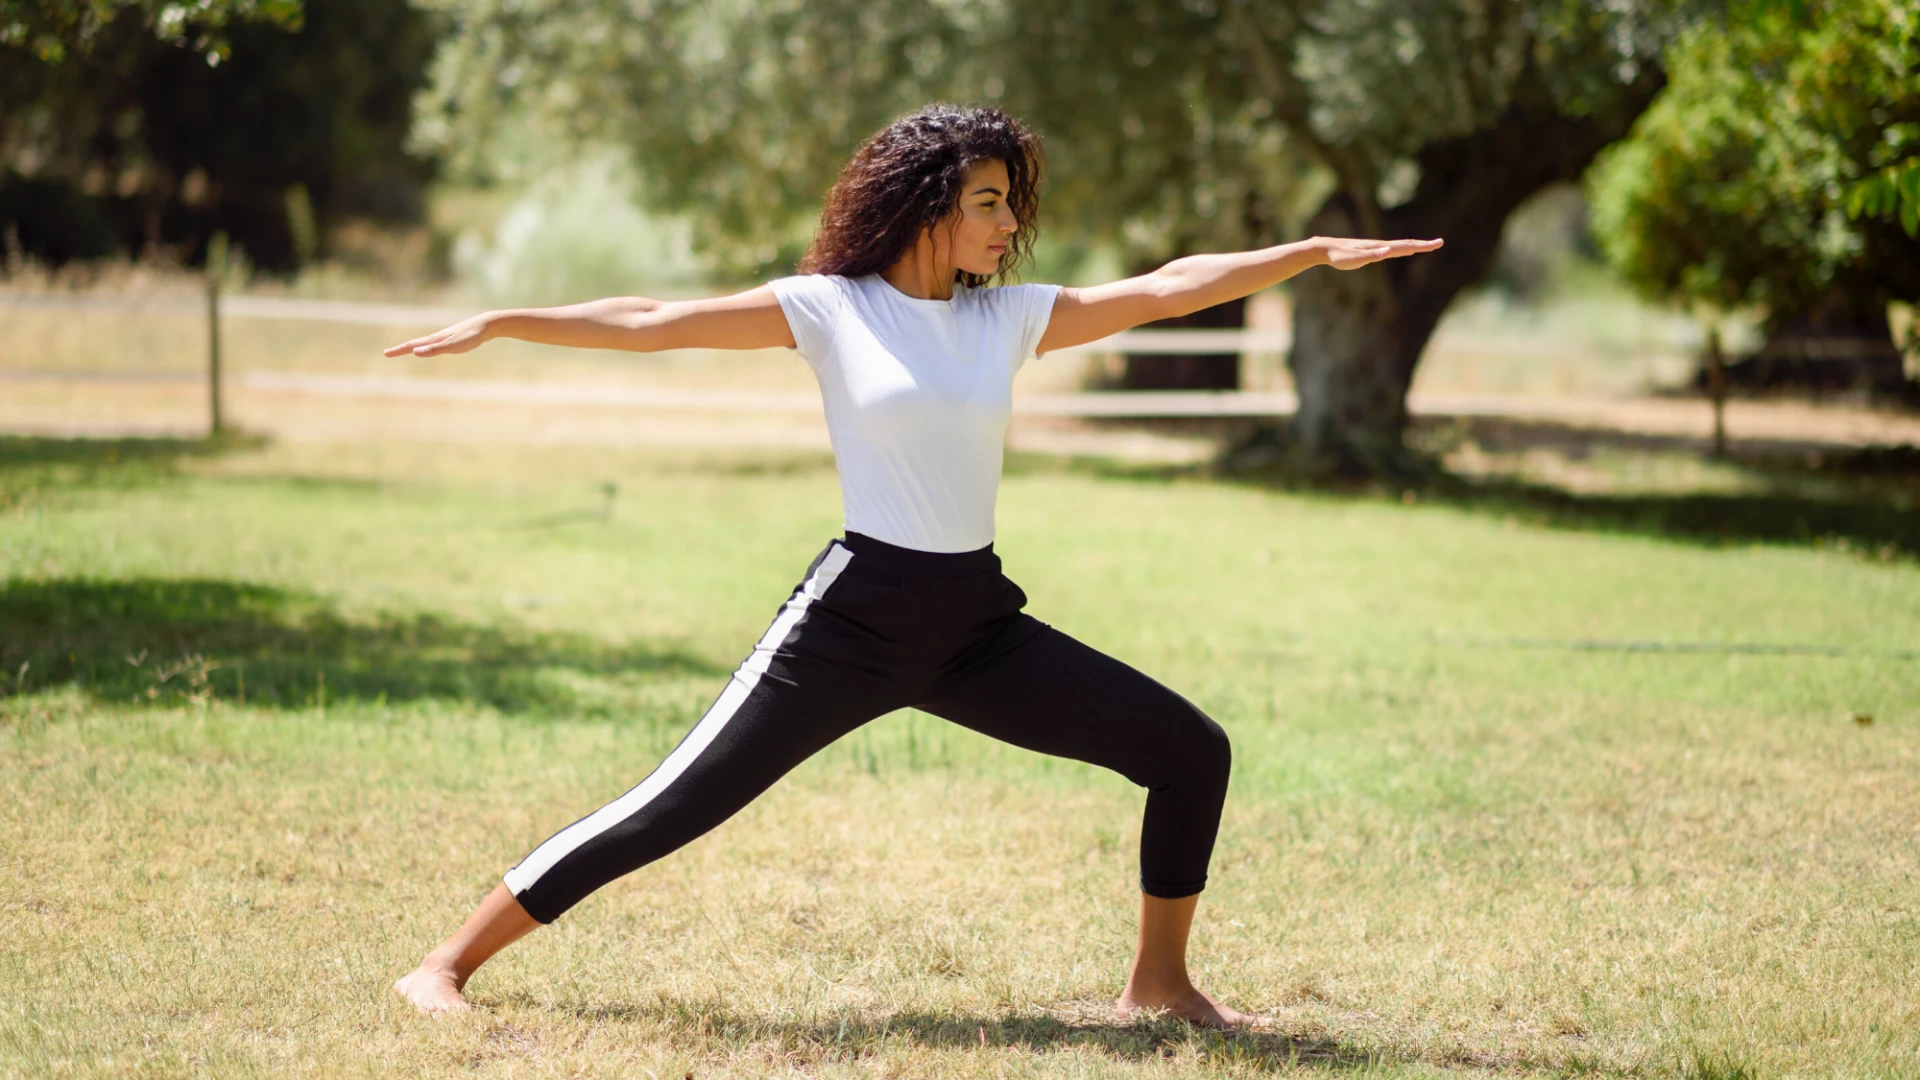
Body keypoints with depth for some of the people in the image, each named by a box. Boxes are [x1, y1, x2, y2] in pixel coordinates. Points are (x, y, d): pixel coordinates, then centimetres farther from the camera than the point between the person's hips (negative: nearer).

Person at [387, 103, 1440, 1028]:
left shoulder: (1010, 315, 7)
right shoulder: (829, 308, -5)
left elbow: (1165, 289, 6)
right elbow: (651, 322, -7)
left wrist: (1317, 251, 3)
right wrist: (500, 323, -13)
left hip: (978, 624, 5)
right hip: (856, 614, -5)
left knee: (1191, 751, 0)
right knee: (672, 808, -9)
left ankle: (1158, 981, 15)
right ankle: (448, 964, 0)